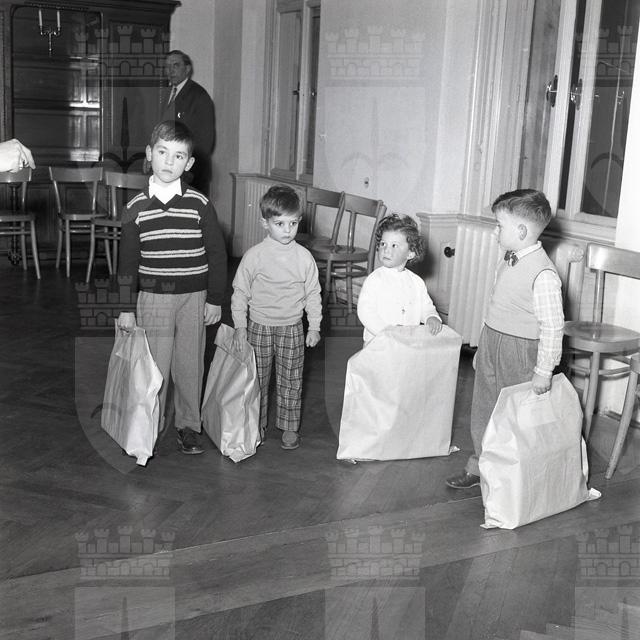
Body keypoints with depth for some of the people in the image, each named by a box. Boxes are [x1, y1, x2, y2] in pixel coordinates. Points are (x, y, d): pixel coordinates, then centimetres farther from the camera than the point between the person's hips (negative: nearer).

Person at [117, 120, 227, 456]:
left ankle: (188, 425, 25)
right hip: (152, 296, 0)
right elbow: (127, 261, 3)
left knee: (190, 365, 9)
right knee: (154, 366, 4)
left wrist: (215, 299, 0)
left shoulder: (200, 204, -4)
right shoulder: (136, 208, -2)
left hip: (194, 297, 0)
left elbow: (216, 253, 1)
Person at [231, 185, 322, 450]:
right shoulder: (254, 256, -9)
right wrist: (240, 326, -5)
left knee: (290, 381, 8)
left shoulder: (304, 257, -5)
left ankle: (289, 428, 22)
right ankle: (256, 425, 27)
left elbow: (313, 293, 4)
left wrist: (314, 326, 4)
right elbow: (240, 292, -2)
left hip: (292, 328, 1)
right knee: (257, 379, 11)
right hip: (259, 327, -1)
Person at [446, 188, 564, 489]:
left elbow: (552, 326, -22)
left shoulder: (543, 274, -24)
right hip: (491, 342, 9)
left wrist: (544, 371, -19)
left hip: (518, 353, -8)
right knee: (483, 407, 18)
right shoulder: (508, 260, 3)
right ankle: (479, 464, 33)